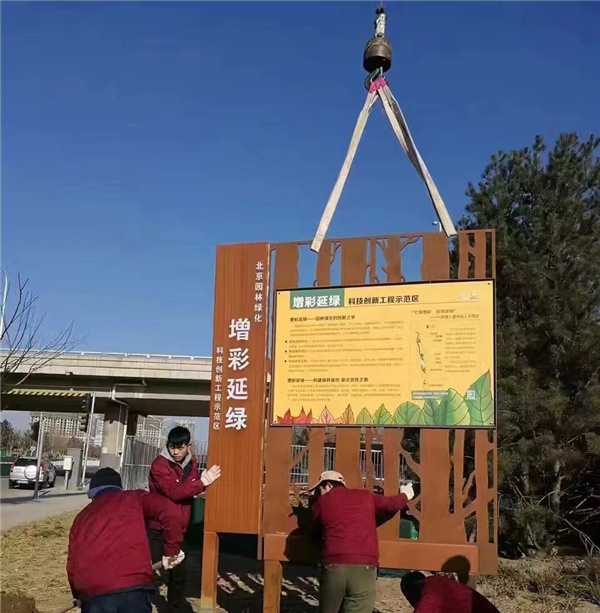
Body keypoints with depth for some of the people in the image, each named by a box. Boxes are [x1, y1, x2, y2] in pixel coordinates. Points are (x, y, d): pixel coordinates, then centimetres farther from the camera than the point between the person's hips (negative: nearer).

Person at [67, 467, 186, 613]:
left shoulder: (81, 517, 27)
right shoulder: (134, 498, 16)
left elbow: (72, 564, 28)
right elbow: (171, 512, -1)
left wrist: (79, 595, 45)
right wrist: (171, 551, 11)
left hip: (92, 593, 3)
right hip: (133, 588, -3)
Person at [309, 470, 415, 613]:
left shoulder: (321, 502, 14)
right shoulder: (366, 496, 16)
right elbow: (393, 504, 24)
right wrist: (405, 495, 46)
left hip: (334, 566, 0)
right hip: (365, 568, 0)